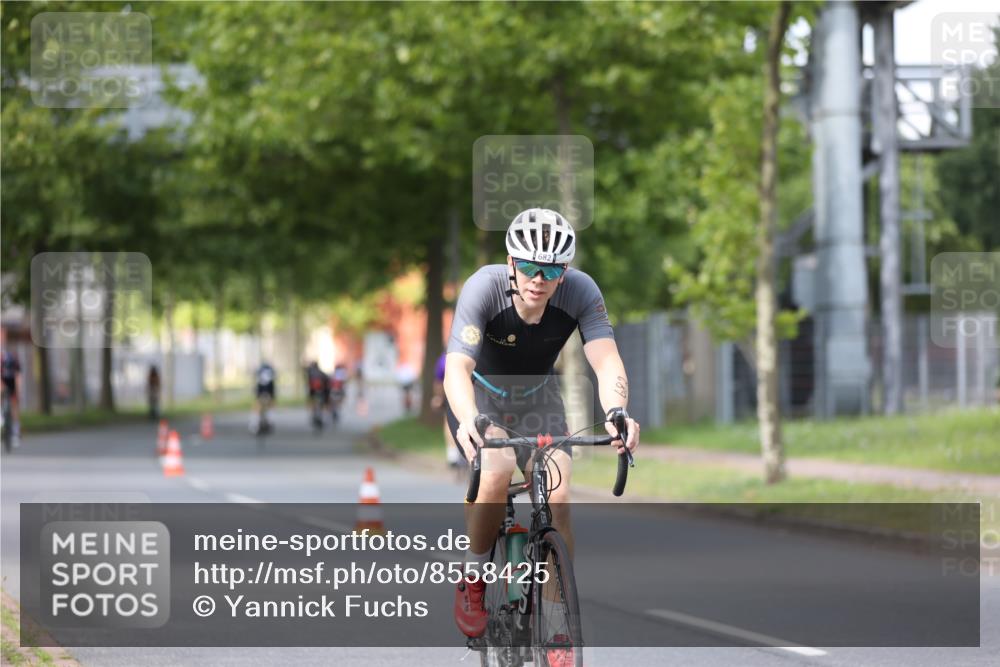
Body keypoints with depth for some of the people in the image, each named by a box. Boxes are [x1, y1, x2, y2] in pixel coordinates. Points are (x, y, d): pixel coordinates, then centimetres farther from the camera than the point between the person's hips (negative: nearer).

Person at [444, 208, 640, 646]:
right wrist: (469, 421, -62)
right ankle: (473, 581, -7)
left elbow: (607, 362, -34)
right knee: (497, 472, -32)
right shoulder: (484, 287, -32)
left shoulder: (581, 292, -26)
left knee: (558, 499, -18)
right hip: (479, 393, -2)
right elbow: (457, 367, -42)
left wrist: (616, 412, -56)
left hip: (537, 396, 2)